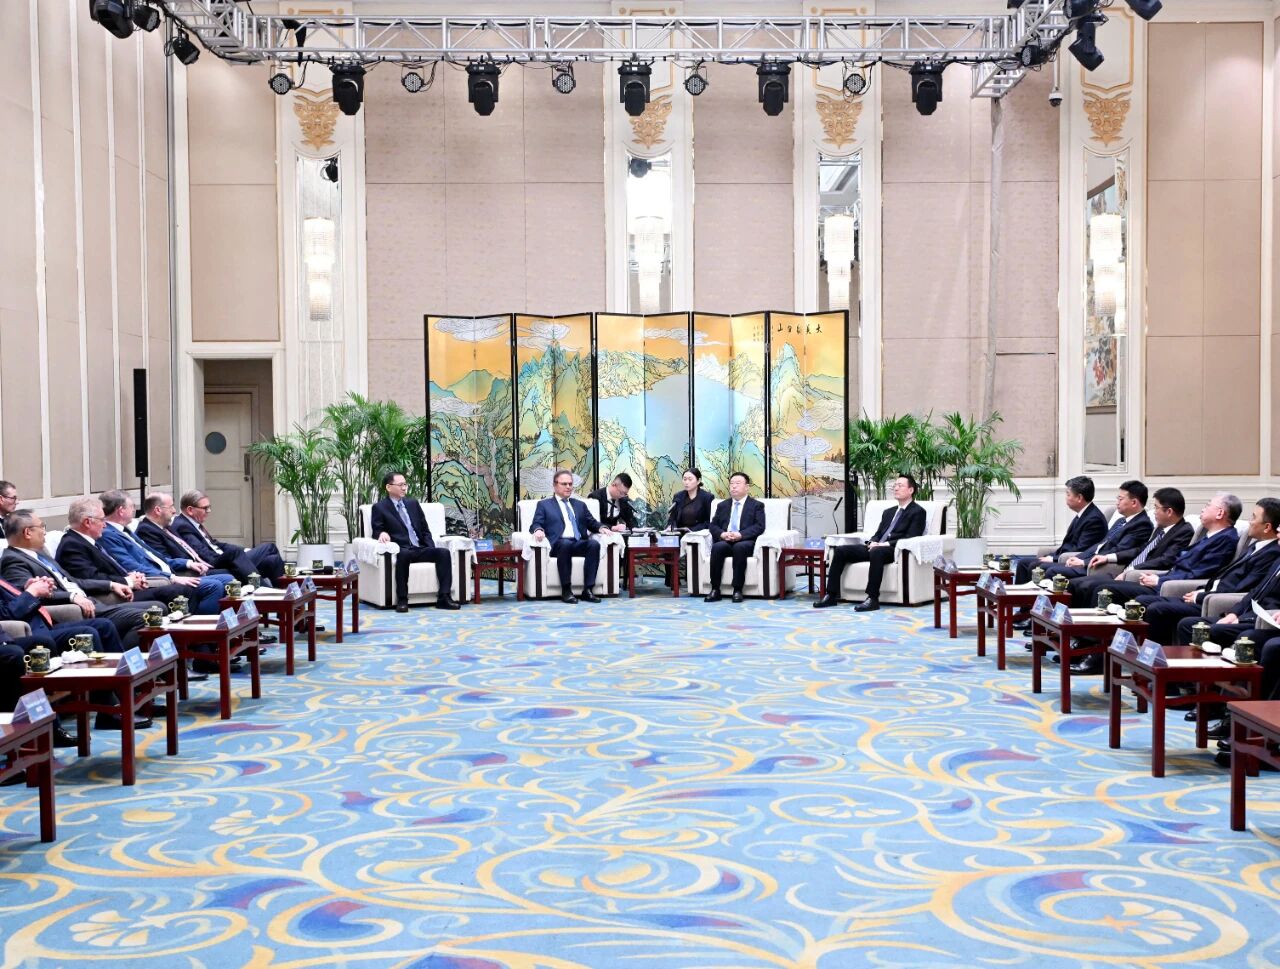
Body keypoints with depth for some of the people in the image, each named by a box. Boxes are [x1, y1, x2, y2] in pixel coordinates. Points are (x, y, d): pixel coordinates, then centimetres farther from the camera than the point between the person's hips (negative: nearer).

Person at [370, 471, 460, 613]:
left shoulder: (413, 503, 20)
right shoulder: (380, 507, 6)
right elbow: (377, 531, 1)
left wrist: (431, 549, 4)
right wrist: (382, 533, -24)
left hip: (420, 549, 5)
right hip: (401, 550, -5)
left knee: (443, 552, -23)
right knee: (404, 554, -40)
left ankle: (444, 597, -28)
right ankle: (402, 600, -32)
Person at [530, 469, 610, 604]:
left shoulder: (580, 505, 29)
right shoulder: (544, 504, 18)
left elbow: (592, 523, 23)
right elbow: (535, 524, 6)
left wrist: (601, 528, 0)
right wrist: (538, 530, -19)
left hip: (579, 544, 4)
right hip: (558, 545, -3)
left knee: (594, 544, -30)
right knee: (565, 543, -39)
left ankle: (588, 590, -32)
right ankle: (566, 590, -33)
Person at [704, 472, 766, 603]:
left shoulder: (757, 505, 12)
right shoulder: (722, 505, 24)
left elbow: (759, 527, -2)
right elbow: (713, 525, 15)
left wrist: (740, 535, -18)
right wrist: (722, 534, -10)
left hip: (746, 542, -3)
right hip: (724, 541, 3)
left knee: (739, 547, -38)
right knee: (717, 547, -32)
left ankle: (738, 590, -32)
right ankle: (715, 590, -30)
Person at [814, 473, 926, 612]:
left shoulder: (918, 512, 3)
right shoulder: (888, 512, 27)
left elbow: (911, 538, -9)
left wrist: (886, 544, -18)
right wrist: (873, 542, -2)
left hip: (894, 550, -8)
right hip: (876, 548, 8)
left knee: (876, 552, -41)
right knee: (840, 550, -9)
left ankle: (873, 598, -40)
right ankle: (832, 595, -11)